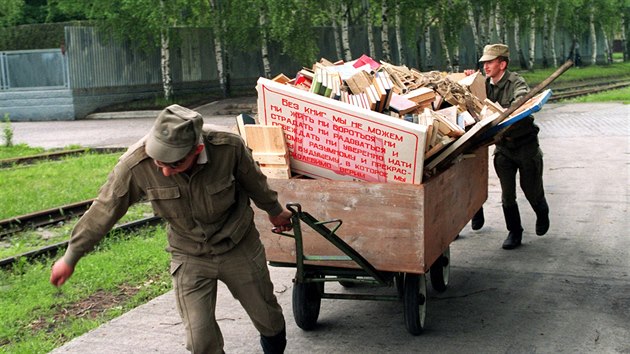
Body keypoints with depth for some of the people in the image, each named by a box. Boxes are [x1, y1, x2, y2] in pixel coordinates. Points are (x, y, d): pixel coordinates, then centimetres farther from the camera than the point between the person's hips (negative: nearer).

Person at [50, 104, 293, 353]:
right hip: (190, 258, 0)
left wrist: (275, 211, 14)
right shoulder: (136, 164, -28)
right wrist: (70, 257, -3)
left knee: (268, 319, 17)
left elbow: (255, 183, -6)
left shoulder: (229, 147, -28)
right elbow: (104, 211, -13)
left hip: (239, 248, 0)